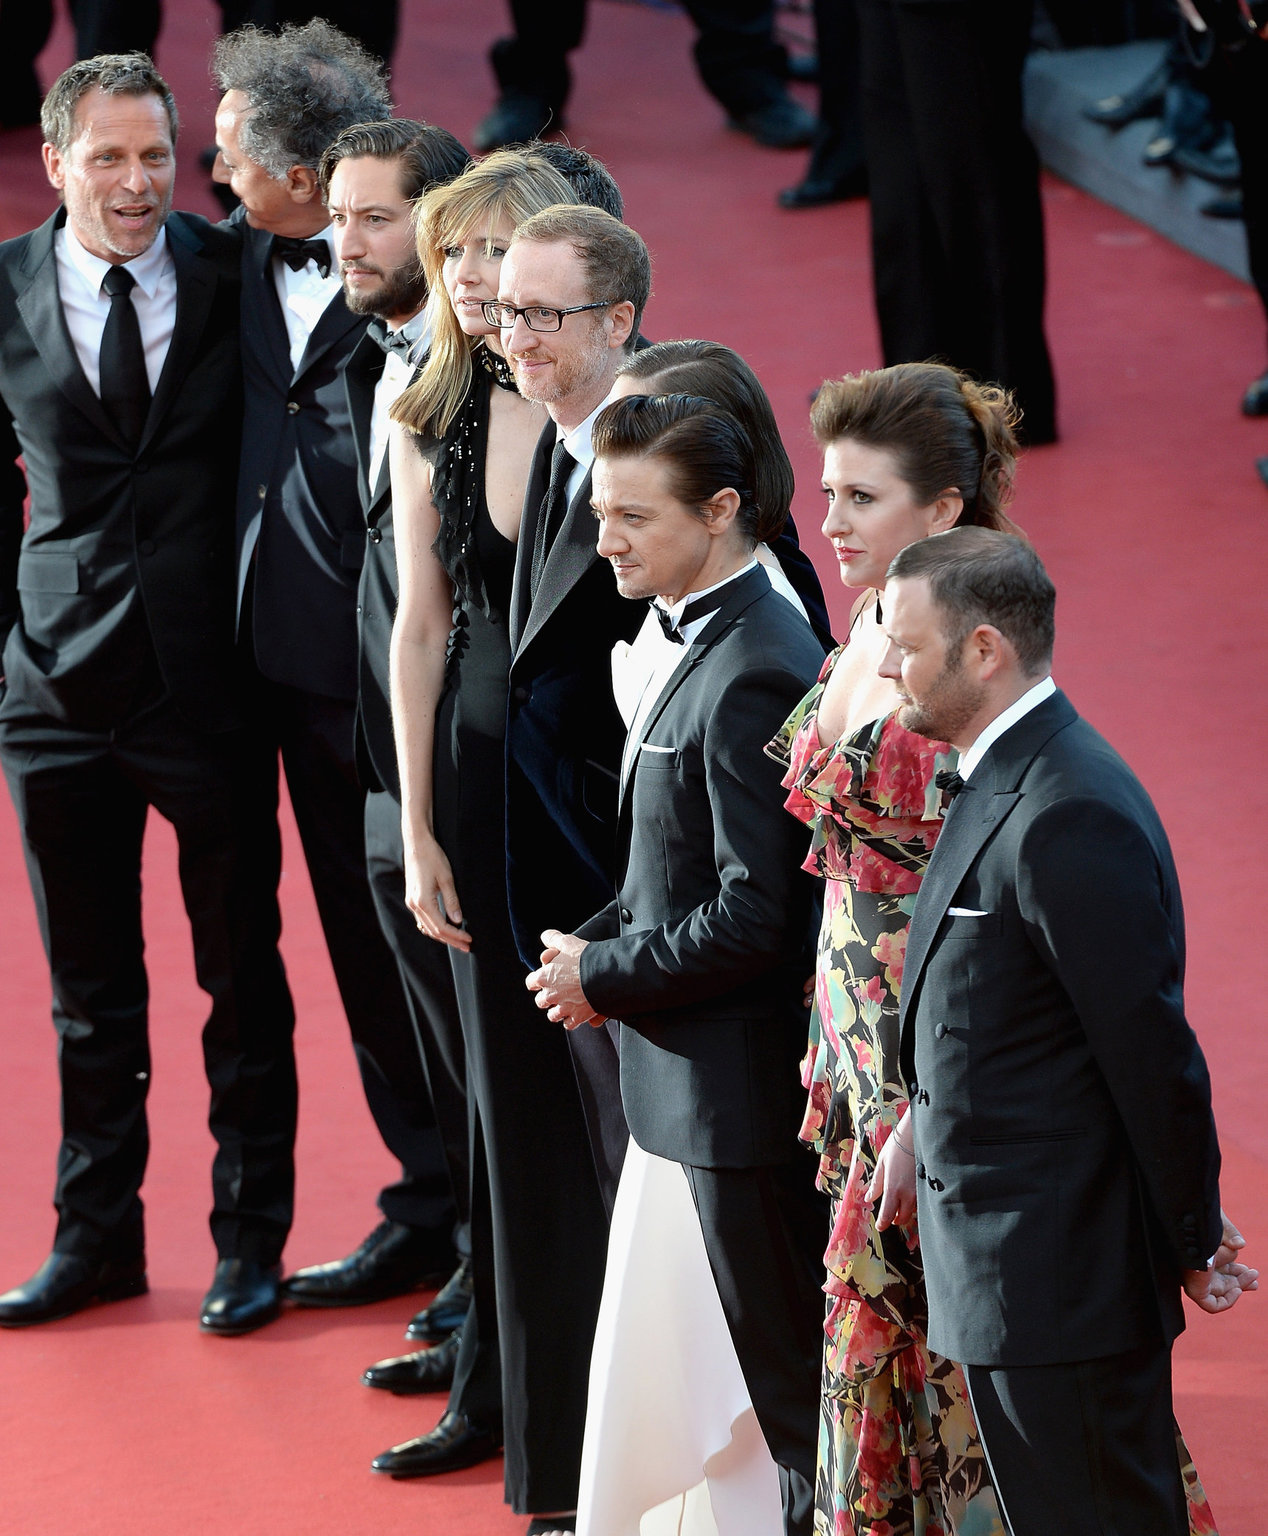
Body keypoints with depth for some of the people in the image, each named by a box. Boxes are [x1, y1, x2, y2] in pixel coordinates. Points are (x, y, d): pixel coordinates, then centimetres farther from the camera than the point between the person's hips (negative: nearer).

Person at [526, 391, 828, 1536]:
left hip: (743, 1085, -10)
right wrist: (600, 938, 5)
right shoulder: (702, 638, 8)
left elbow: (753, 916, -24)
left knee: (791, 1377, 1)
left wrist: (604, 976, -13)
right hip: (703, 1072, 10)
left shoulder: (754, 677, -23)